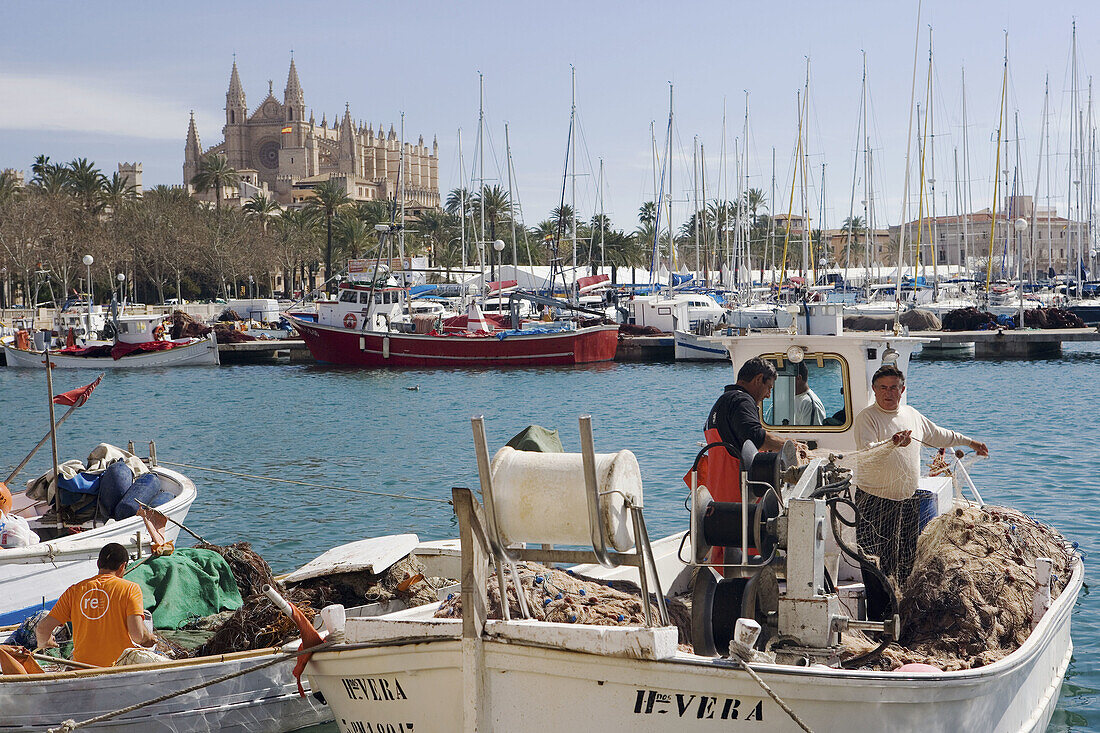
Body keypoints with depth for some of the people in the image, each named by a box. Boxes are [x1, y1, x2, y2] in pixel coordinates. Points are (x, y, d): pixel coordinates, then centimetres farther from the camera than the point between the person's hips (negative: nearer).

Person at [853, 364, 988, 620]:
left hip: (908, 501, 6)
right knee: (877, 563, -7)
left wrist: (970, 442, 39)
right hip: (875, 501, -6)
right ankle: (878, 620, -3)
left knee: (907, 561, 8)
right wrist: (893, 444, -40)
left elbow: (938, 435, 30)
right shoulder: (866, 417, -8)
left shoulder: (912, 415, 13)